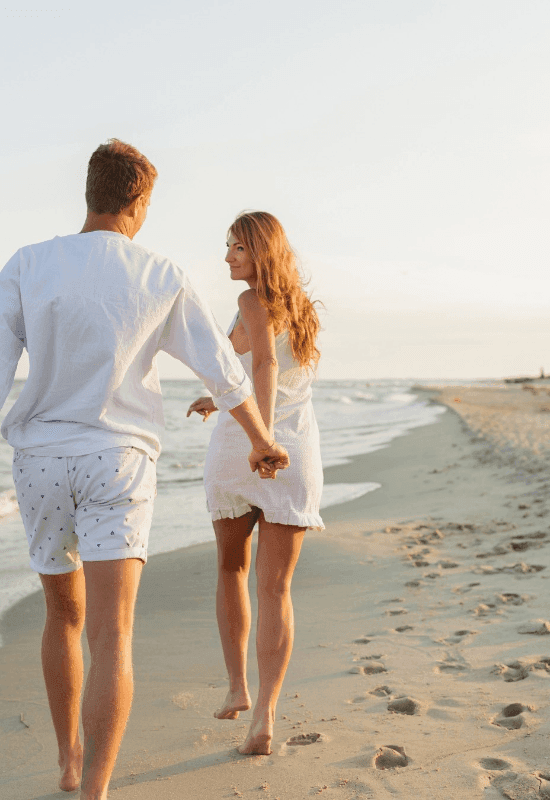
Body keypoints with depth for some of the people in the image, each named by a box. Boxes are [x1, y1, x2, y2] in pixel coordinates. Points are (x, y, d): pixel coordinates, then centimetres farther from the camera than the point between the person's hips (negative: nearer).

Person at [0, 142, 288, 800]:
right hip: (118, 461, -2)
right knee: (111, 635, -8)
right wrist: (261, 440, 22)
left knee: (65, 612, 22)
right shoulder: (162, 279, -1)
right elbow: (223, 373, 5)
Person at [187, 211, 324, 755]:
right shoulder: (300, 309, 15)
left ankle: (237, 686, 23)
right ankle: (264, 715, -11)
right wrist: (223, 401, 38)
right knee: (275, 589, 1)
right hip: (297, 456, 4)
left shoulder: (253, 302, -6)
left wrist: (260, 436, -39)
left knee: (231, 569, 20)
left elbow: (266, 364, -26)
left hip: (240, 449, -4)